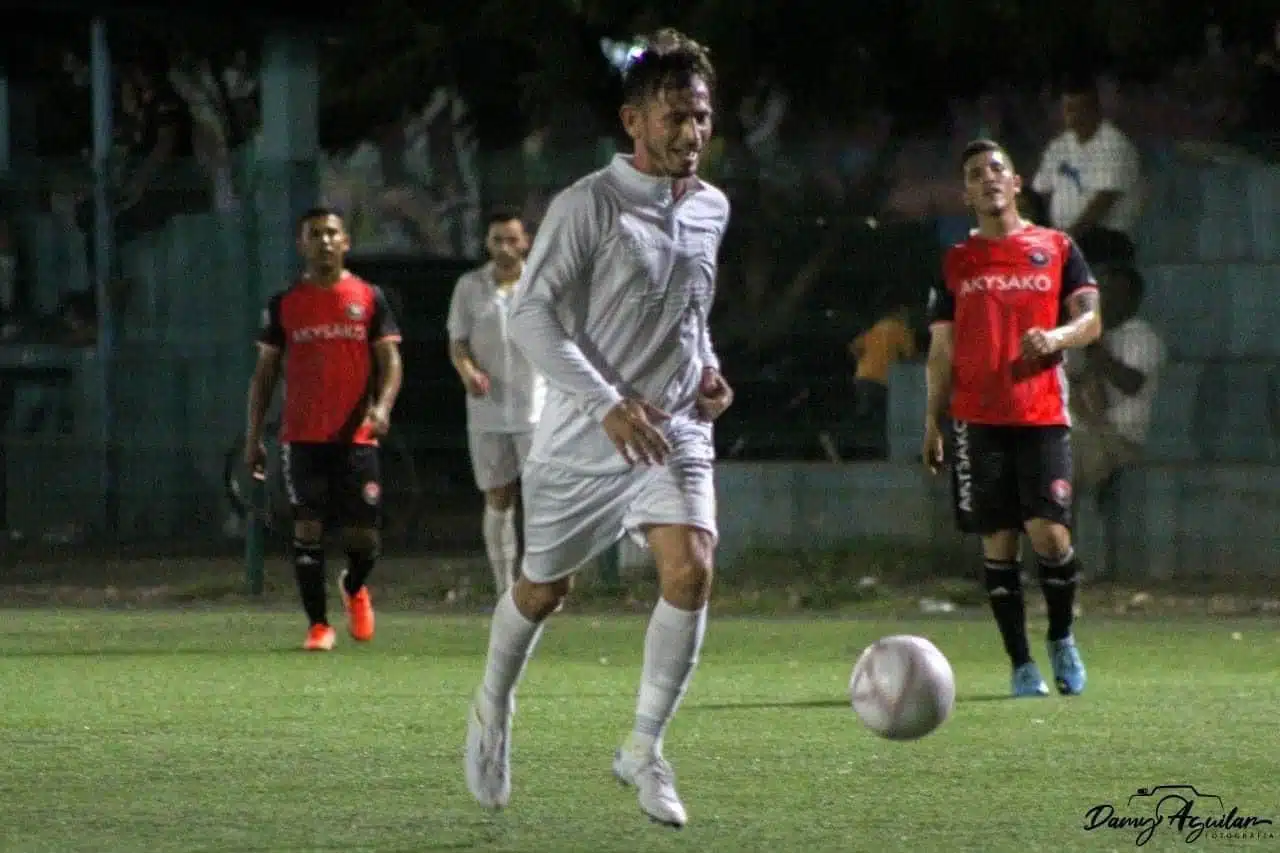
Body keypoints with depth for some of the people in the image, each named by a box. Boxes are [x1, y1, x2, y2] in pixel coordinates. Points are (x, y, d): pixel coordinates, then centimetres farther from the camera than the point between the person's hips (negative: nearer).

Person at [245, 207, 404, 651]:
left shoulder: (369, 298, 5)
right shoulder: (285, 304, 7)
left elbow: (390, 360, 3)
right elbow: (265, 371, 10)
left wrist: (382, 406, -16)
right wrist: (253, 437, 6)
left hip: (356, 435, 0)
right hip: (302, 436, 0)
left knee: (362, 535, 1)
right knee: (308, 527, -6)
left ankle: (354, 587, 33)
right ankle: (318, 625, 1)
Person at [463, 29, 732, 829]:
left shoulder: (712, 209, 6)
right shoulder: (588, 205, -14)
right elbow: (533, 313, -16)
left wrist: (706, 367, 6)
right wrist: (609, 404, -24)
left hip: (675, 430, 4)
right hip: (584, 433, -4)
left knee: (692, 569, -19)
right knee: (542, 590, 11)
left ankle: (645, 749, -7)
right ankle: (495, 707, 41)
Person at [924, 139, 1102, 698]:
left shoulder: (1056, 249, 9)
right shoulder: (955, 262, 13)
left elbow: (1090, 320, 5)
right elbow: (942, 349, 13)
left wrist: (1056, 337, -17)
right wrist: (932, 422, 7)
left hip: (1042, 415, -1)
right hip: (977, 419, 1)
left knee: (1049, 533, -12)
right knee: (998, 542, -2)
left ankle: (1061, 638, 13)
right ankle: (1021, 665, 4)